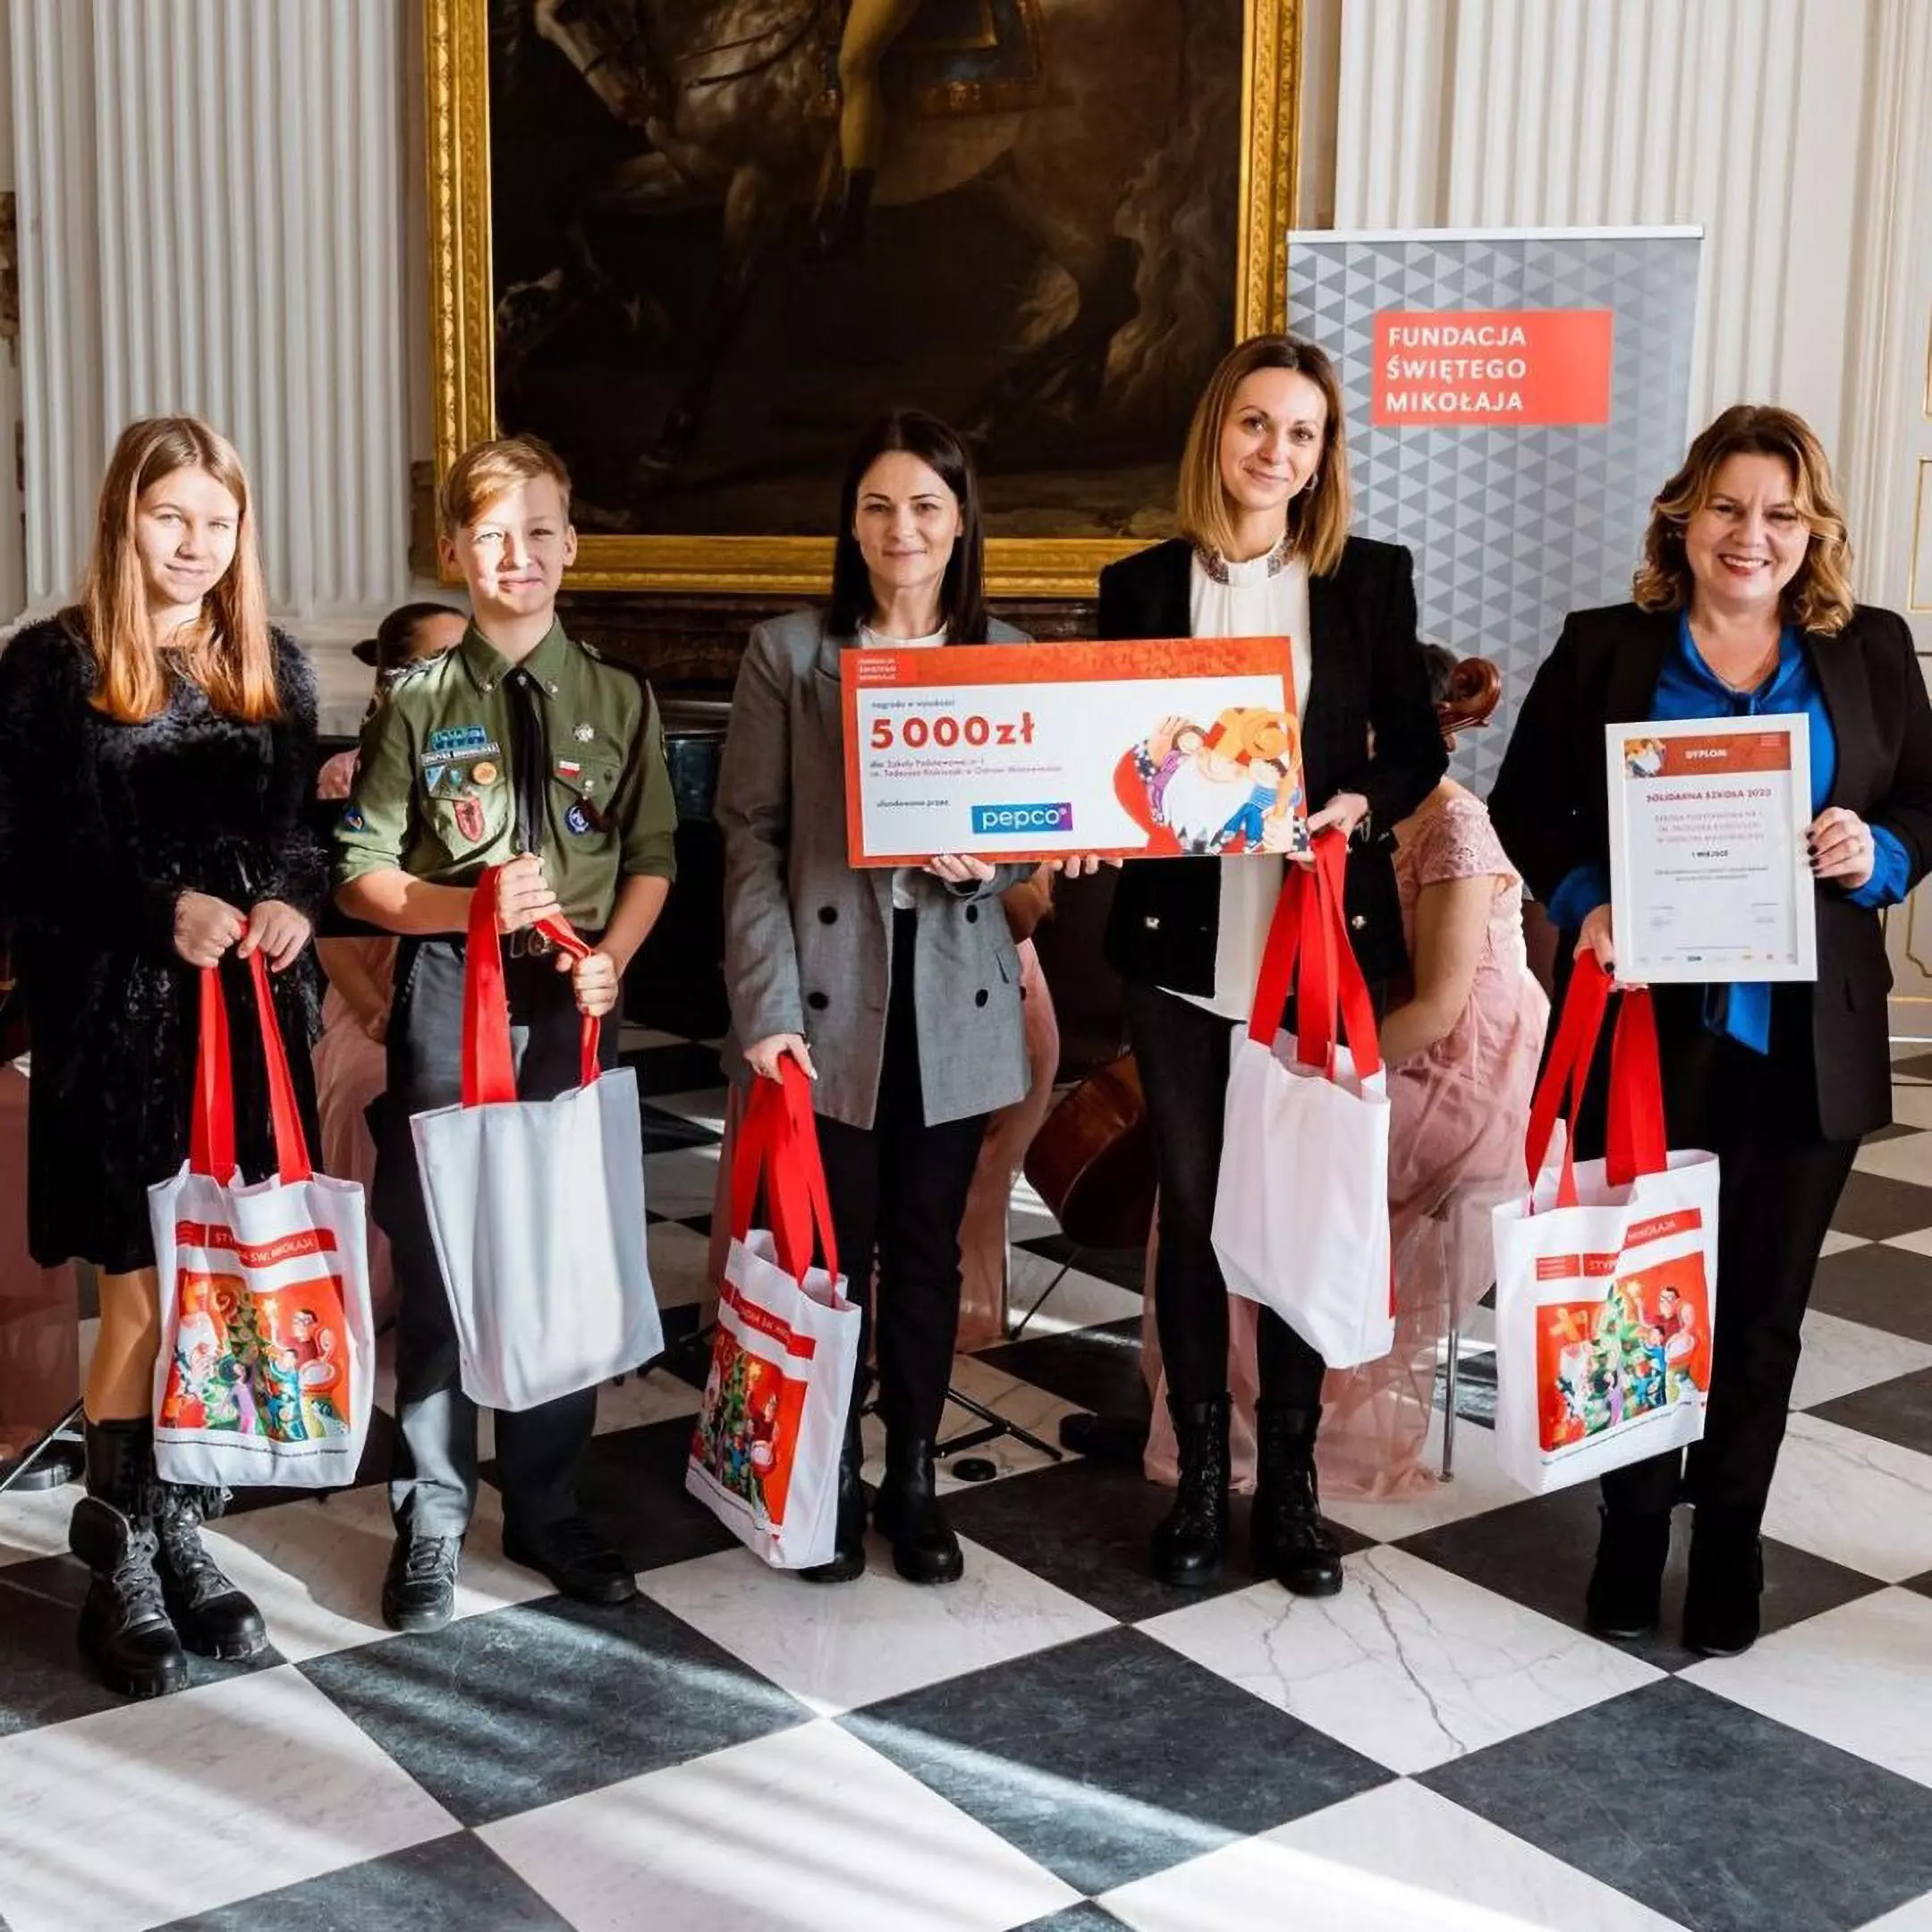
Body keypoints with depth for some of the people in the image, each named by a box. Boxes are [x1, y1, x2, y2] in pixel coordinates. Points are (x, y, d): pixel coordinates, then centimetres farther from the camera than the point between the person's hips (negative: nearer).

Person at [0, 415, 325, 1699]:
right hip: (119, 1027, -4)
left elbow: (310, 831, 14)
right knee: (145, 1300, 2)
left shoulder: (273, 667, 9)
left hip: (254, 1021, 4)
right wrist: (158, 913, -19)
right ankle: (119, 1562, 20)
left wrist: (298, 905, -7)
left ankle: (179, 1530, 25)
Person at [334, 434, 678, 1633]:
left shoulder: (620, 701, 5)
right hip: (447, 995, -1)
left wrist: (610, 957, -11)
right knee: (436, 1254, 4)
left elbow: (652, 858, 6)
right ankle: (432, 1520, 19)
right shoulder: (418, 702, 1)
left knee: (567, 1252, 8)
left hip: (572, 1001, 1)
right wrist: (467, 906, -18)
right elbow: (362, 875, 0)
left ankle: (548, 1509, 25)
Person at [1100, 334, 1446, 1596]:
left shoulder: (1372, 579, 3)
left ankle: (1291, 1481, 23)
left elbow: (1418, 750, 6)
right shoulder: (1141, 586, 3)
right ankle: (1201, 1477, 22)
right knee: (1192, 1209, 8)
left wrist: (1361, 807, -14)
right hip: (1182, 947, 0)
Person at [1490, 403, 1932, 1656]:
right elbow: (1524, 806, 3)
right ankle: (1634, 1529, 29)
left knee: (1762, 1306, 12)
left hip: (1808, 1043, 1)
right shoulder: (1604, 650, 0)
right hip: (1647, 1027, -1)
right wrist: (1582, 902, -14)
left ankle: (1730, 1541, 29)